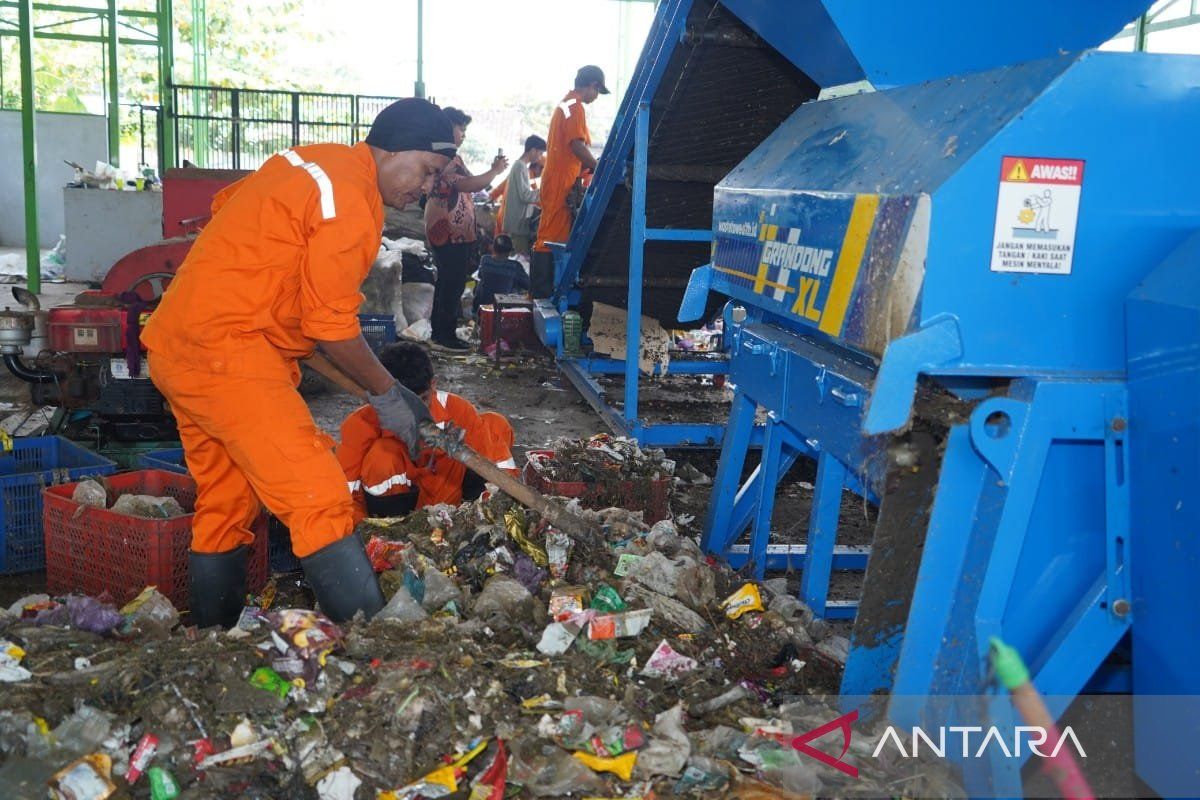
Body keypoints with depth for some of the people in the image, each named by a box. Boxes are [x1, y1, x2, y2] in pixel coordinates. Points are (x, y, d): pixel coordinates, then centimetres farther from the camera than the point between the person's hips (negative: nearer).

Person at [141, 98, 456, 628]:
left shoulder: (310, 162, 14)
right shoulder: (350, 203, -15)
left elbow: (226, 205, 24)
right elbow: (333, 326, -13)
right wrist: (386, 392, 0)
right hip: (226, 353, -10)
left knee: (224, 508, 17)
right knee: (321, 504, -14)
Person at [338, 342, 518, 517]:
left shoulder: (454, 410, -20)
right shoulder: (362, 423, -25)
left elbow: (499, 464, -15)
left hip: (446, 496, 3)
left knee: (496, 425, -7)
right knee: (382, 456, -36)